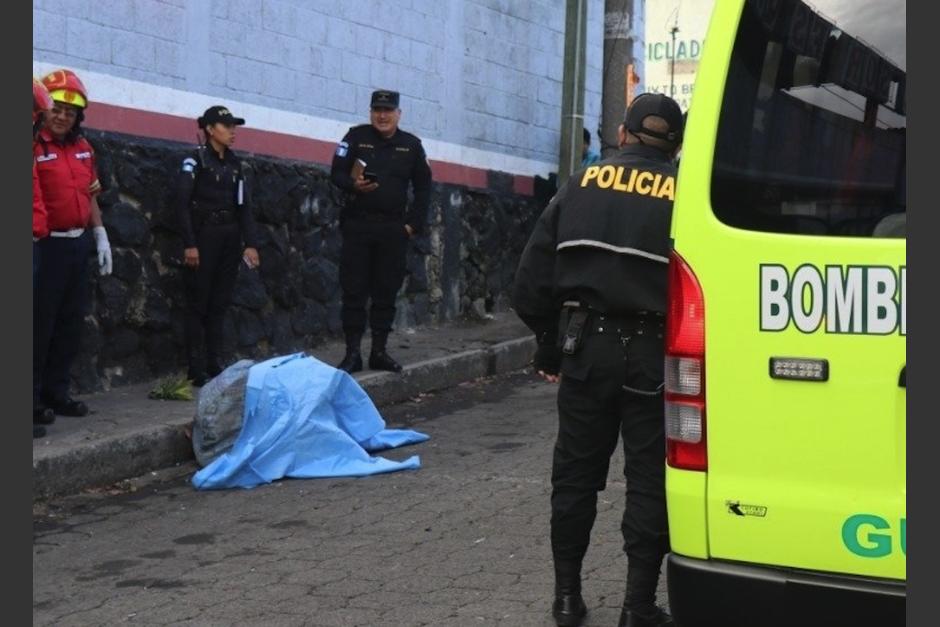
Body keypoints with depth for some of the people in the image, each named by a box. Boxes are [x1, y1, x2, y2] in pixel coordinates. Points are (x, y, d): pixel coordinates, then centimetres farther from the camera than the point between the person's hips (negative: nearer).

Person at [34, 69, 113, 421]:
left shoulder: (84, 149, 13)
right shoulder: (36, 147, -12)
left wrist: (100, 237, 16)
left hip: (79, 244, 8)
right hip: (47, 246, -8)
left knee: (71, 323, 12)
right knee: (40, 324, -2)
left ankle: (56, 392, 22)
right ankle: (34, 397, 6)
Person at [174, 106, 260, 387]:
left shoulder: (235, 163, 13)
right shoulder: (196, 160, -5)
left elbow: (244, 206, 12)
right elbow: (182, 203, -11)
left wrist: (250, 243, 3)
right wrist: (189, 244, -18)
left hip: (230, 237, 6)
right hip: (204, 235, -6)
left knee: (219, 303, 8)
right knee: (198, 303, -2)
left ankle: (215, 365, 13)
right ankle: (197, 370, 0)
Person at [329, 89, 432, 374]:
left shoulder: (411, 145, 8)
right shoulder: (356, 137, 2)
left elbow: (423, 187, 12)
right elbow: (336, 173, 1)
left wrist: (414, 222, 3)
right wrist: (353, 185, -21)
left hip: (393, 229, 2)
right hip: (358, 225, -2)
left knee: (386, 291, 5)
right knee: (354, 290, -2)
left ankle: (379, 351, 13)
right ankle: (352, 352, 3)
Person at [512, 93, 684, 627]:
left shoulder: (581, 185, 7)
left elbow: (531, 281, 6)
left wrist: (550, 344, 16)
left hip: (586, 349, 3)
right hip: (652, 357, -2)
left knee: (575, 473, 14)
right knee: (649, 481, 6)